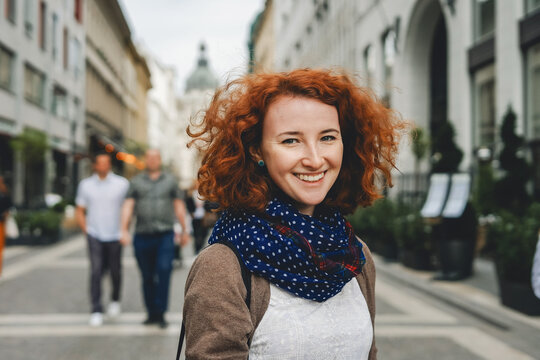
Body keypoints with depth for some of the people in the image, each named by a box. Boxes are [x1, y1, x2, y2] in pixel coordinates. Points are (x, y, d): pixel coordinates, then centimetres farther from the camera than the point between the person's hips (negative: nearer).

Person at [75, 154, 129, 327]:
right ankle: (96, 311, -8)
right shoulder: (86, 185, 5)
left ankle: (115, 300, 36)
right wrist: (86, 230, 0)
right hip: (94, 236, 0)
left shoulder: (122, 184, 0)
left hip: (115, 236, 0)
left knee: (115, 271, 9)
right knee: (96, 271, -11)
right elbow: (79, 211, 11)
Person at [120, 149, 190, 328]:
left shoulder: (170, 180, 13)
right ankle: (152, 313, 16)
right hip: (142, 236, 1)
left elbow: (179, 206, 15)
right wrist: (124, 230, -10)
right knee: (147, 277, 5)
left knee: (164, 270, -17)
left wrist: (184, 231, 13)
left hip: (165, 234, -1)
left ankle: (160, 312, -13)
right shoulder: (137, 181, 11)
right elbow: (128, 206, 3)